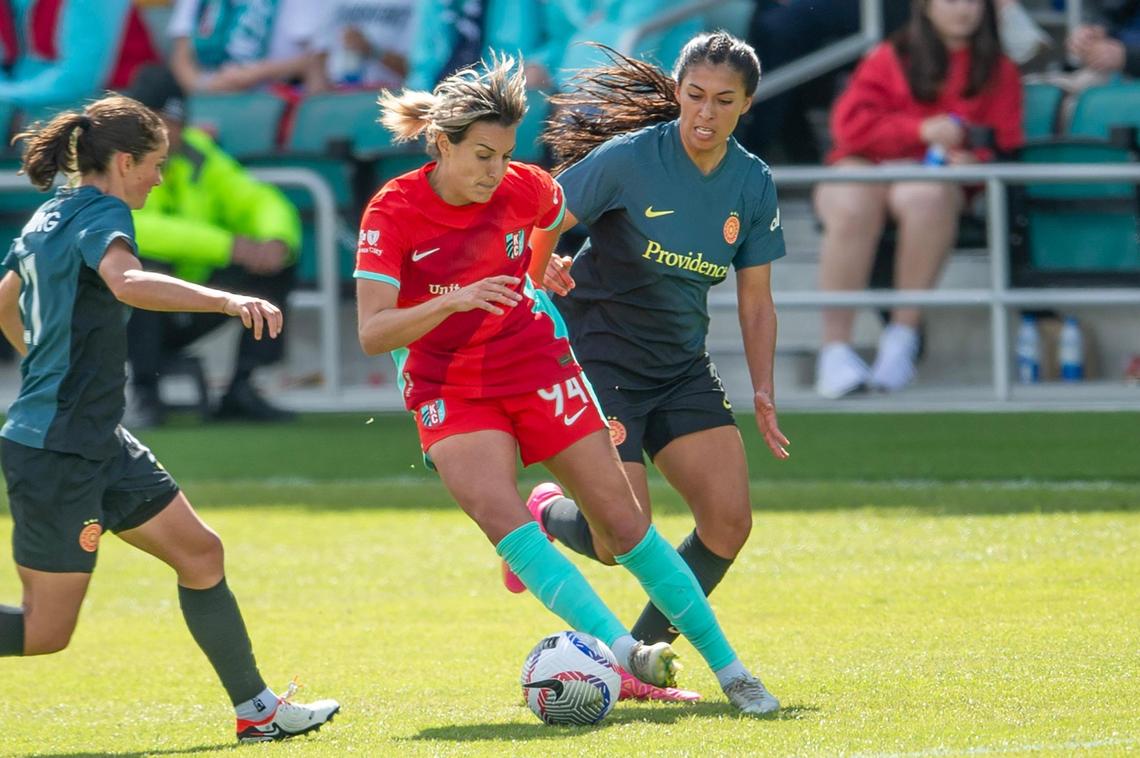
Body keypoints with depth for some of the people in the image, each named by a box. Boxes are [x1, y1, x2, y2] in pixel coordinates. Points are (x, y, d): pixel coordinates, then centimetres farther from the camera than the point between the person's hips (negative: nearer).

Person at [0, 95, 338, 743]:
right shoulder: (101, 216, -15)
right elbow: (127, 282, -39)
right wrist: (228, 301, -50)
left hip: (97, 442, 10)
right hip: (57, 452, -10)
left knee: (199, 552, 9)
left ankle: (256, 708, 14)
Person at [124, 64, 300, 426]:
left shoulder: (198, 157, 3)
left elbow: (262, 202, 4)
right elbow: (128, 228, -31)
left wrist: (276, 240, -23)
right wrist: (227, 245, -34)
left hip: (183, 318, 6)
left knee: (277, 263, -6)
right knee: (143, 267, -36)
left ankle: (242, 390, -4)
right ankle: (144, 393, -21)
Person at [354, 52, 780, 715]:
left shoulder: (525, 190, -8)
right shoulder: (394, 212, -16)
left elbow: (570, 210, 18)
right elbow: (372, 333, -23)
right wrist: (453, 300, -36)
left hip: (539, 372, 2)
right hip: (451, 393, -2)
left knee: (626, 523, -2)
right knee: (503, 519, -28)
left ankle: (729, 670, 6)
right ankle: (619, 648, -36)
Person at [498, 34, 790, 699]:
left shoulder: (753, 184, 0)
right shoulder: (629, 158, -15)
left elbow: (756, 301, 7)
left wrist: (764, 390, -1)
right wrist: (543, 268, -24)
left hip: (682, 368, 5)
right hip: (597, 357, -5)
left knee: (730, 519, -9)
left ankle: (642, 652, 13)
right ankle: (547, 513, 24)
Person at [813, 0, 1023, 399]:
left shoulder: (998, 71, 16)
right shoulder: (890, 59, 13)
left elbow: (1003, 145, 12)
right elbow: (850, 124, 2)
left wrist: (973, 159, -11)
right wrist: (921, 130, -10)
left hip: (935, 176, 0)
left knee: (926, 197, -39)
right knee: (852, 206, -37)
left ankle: (902, 334, -29)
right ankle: (835, 348, -34)